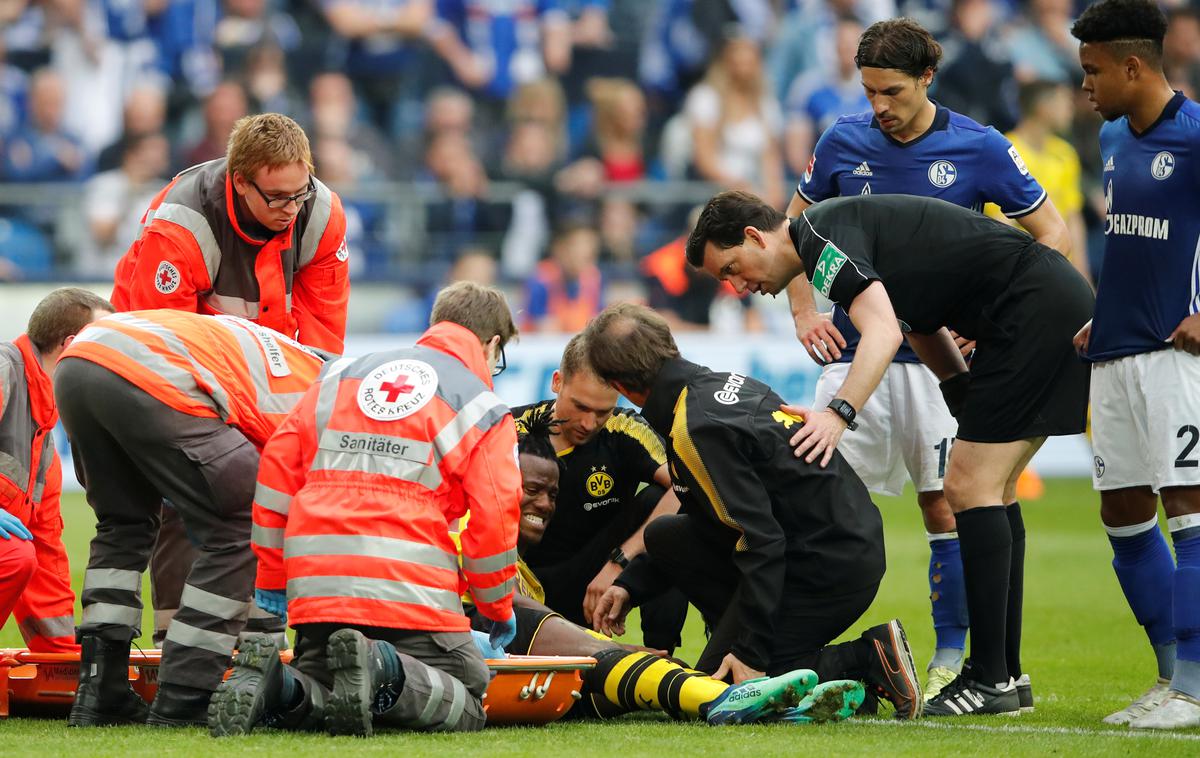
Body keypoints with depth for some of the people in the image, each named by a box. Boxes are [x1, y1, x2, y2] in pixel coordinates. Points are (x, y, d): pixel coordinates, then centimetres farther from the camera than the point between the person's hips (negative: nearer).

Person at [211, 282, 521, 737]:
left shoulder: (341, 376, 20)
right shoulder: (483, 408, 7)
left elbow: (278, 471, 16)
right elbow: (493, 520, 0)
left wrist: (270, 580, 23)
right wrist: (497, 609, 17)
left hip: (317, 582, 4)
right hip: (412, 590, -4)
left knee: (314, 698, 22)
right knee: (466, 708, 5)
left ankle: (266, 681, -15)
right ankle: (385, 670, -27)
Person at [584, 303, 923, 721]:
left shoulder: (697, 431, -21)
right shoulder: (724, 382, 9)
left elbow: (761, 542, -24)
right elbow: (726, 512, 21)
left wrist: (751, 652, -21)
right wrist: (630, 585, 20)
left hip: (828, 570, -10)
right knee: (663, 536, 16)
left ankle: (867, 662, -8)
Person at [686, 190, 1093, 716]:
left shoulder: (822, 233, -12)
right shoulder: (842, 232, 20)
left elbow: (884, 332, -27)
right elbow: (922, 325, 27)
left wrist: (838, 414, -35)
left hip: (1033, 306, -10)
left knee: (971, 487, -10)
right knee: (988, 491, 14)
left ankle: (990, 682, -10)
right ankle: (1005, 671, 16)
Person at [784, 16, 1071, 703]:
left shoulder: (979, 149, -5)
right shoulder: (843, 143, 2)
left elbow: (1052, 233, 1)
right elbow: (797, 226, 18)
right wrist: (804, 312, 6)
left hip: (938, 356, -2)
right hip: (855, 351, 2)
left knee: (945, 507, -2)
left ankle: (951, 660, 7)